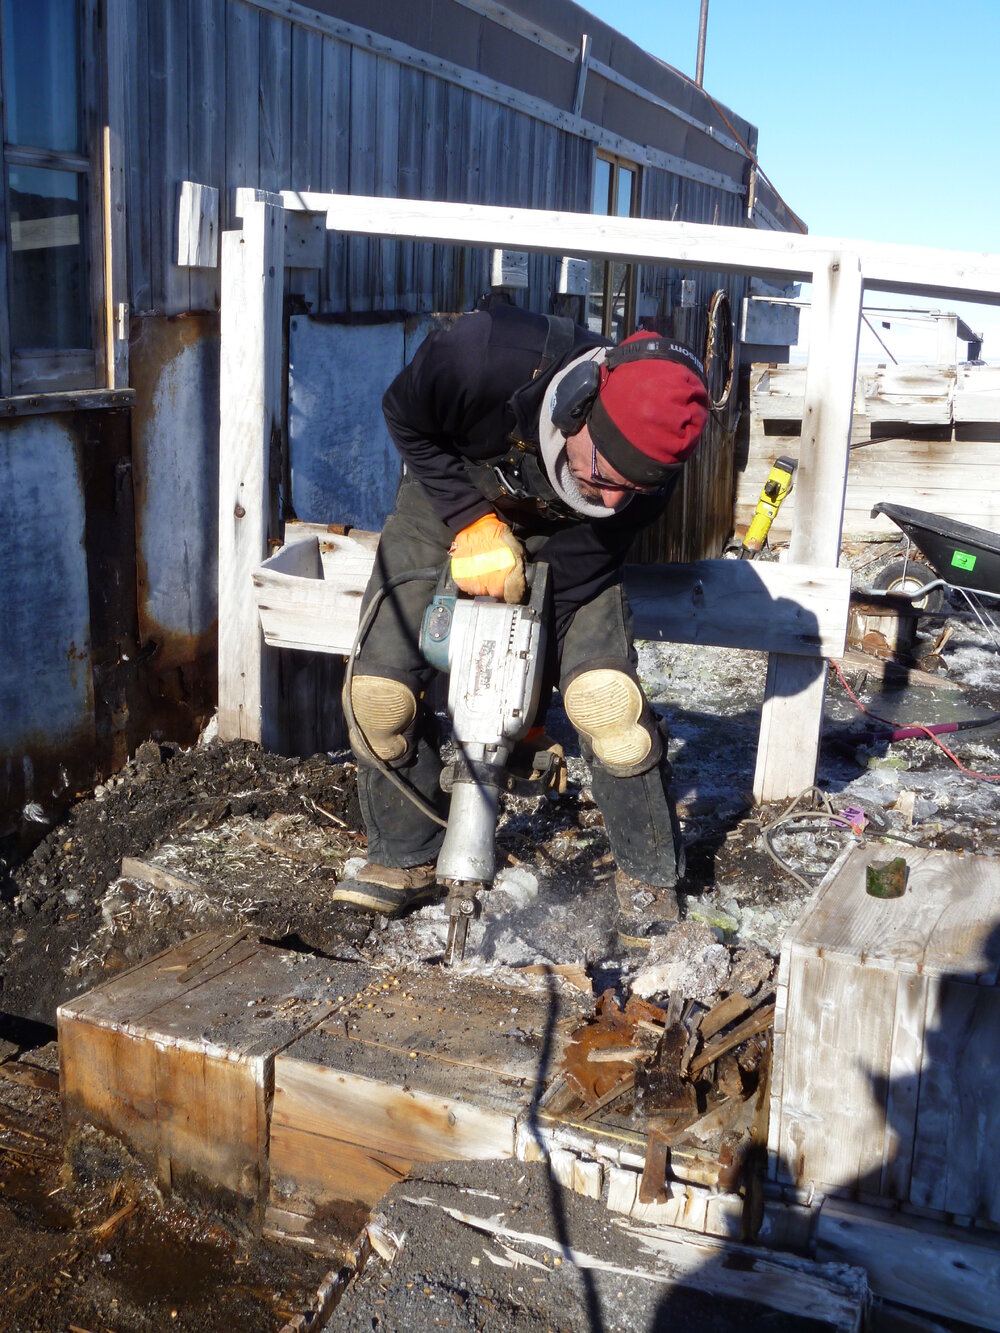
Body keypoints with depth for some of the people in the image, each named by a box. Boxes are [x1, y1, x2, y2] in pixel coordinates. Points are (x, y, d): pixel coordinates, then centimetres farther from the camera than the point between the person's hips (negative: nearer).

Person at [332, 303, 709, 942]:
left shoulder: (646, 463, -31)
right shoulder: (485, 356, -40)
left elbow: (577, 576, -18)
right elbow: (405, 417, -17)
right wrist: (473, 523, -26)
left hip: (561, 535, 0)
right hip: (449, 498, 1)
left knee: (604, 697, -19)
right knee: (379, 690, -11)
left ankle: (650, 873, 4)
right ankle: (407, 860, 12)